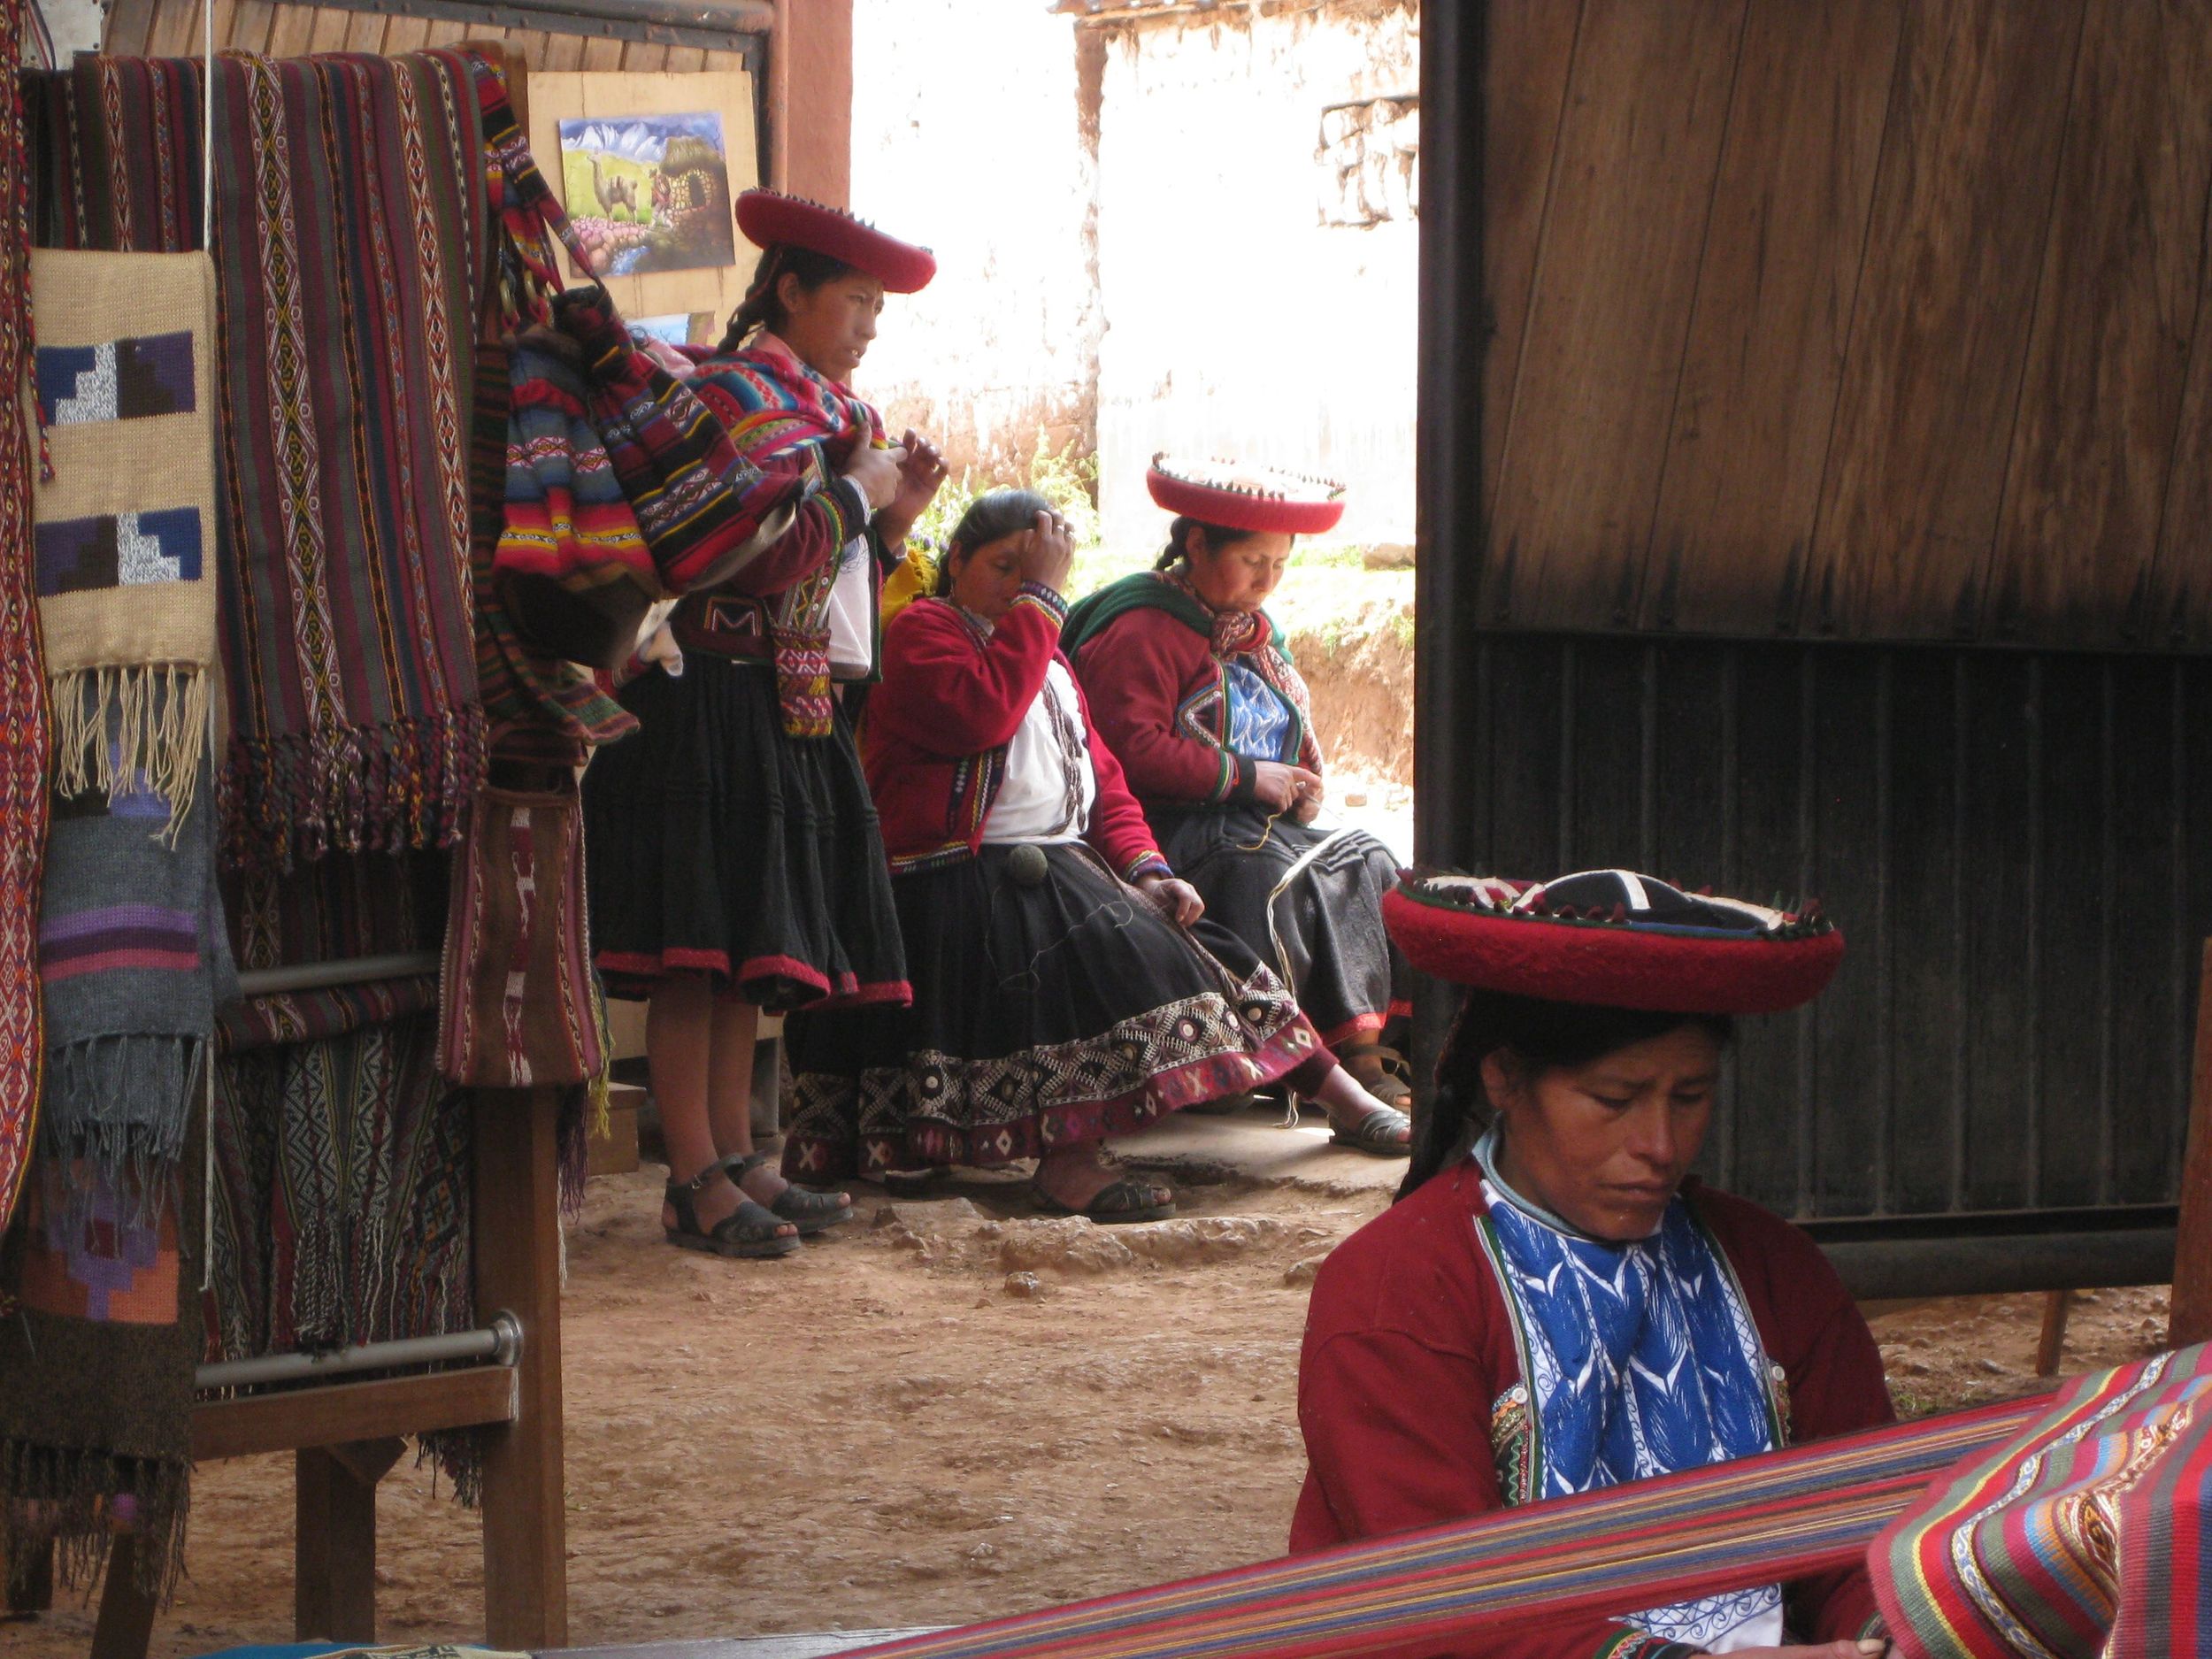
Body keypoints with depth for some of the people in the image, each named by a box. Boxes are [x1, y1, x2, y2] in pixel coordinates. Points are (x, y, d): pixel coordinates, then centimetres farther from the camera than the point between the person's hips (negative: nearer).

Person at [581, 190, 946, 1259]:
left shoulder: (821, 408, 20)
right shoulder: (733, 395, -9)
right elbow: (764, 552, -22)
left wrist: (893, 519, 8)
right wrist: (860, 489, -10)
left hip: (790, 716, 10)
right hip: (710, 701, -10)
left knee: (748, 950, 11)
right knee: (695, 951, -8)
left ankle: (735, 1161, 16)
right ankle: (697, 1181, -8)